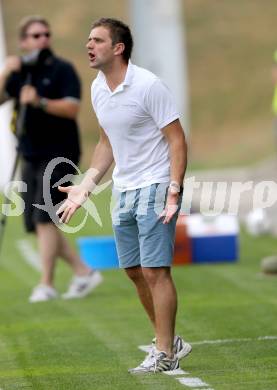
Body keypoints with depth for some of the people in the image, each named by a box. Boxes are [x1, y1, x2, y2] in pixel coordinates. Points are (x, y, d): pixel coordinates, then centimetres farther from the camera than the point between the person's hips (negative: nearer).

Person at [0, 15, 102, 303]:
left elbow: (72, 108, -15)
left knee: (44, 218, -14)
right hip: (31, 157, 7)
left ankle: (46, 284, -10)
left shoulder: (62, 70, -3)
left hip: (59, 155, -6)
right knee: (34, 223, 7)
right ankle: (83, 272, 16)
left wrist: (40, 102, -27)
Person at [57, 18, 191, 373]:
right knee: (135, 271, 11)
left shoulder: (148, 86, -16)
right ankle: (170, 340, 24)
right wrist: (85, 188, 15)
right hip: (123, 190, 8)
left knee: (155, 270, -9)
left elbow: (177, 140, -15)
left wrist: (173, 193, -22)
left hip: (156, 186, -8)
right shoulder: (98, 89, 7)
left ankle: (164, 354, -1)